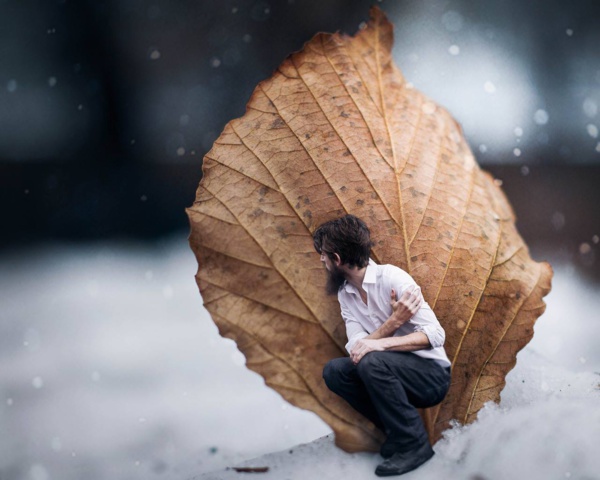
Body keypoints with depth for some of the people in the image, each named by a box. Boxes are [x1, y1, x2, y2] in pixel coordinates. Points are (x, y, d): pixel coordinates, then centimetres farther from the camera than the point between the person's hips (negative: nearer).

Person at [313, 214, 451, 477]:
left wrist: (381, 343, -33)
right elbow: (355, 348, -10)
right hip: (392, 374, 7)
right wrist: (394, 321, -25)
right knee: (334, 371, -12)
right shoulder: (344, 294, 3)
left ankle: (413, 443, -16)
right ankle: (398, 431, -4)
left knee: (372, 361, -31)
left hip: (431, 375, -7)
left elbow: (435, 335, -22)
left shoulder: (392, 278, -17)